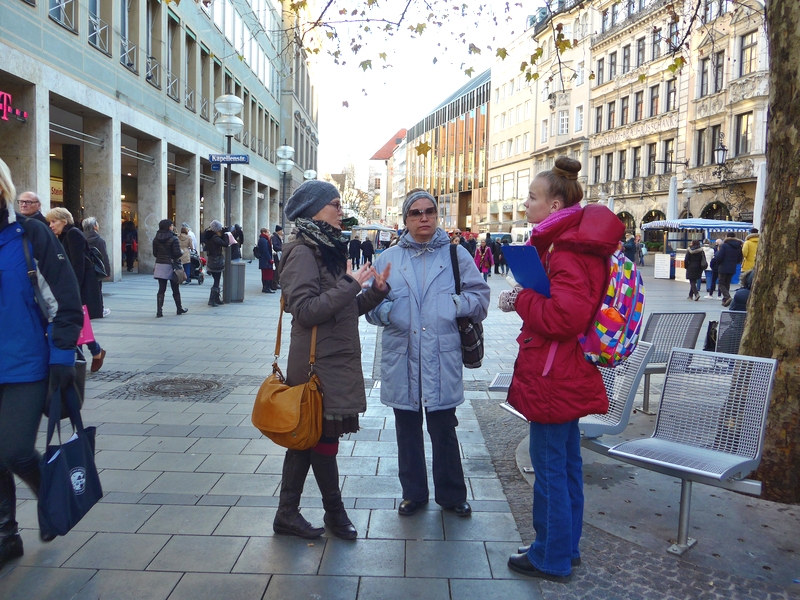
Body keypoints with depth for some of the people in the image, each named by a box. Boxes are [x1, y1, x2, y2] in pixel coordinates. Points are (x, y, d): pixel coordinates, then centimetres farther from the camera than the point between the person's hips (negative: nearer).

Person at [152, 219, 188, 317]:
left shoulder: (156, 239, 4)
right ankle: (179, 309, 22)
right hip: (170, 265, -4)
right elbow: (177, 253, -17)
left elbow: (154, 253, 7)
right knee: (175, 289, 9)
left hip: (159, 265, 4)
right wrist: (182, 252, 3)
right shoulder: (173, 239, -12)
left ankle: (159, 311, -4)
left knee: (161, 289, 4)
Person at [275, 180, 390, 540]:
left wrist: (375, 292, 3)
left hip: (337, 361, 9)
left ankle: (287, 514, 24)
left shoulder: (329, 250, 15)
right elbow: (305, 310, -21)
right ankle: (335, 512, 21)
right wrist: (350, 285, -20)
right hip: (319, 365, -9)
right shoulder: (303, 252, -13)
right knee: (324, 438, 3)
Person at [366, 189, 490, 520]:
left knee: (444, 429, 7)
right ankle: (413, 493, 30)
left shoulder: (456, 254, 5)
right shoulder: (388, 258, 8)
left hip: (442, 359, -1)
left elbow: (480, 297, 2)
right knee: (408, 429, 13)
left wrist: (455, 304, -17)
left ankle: (452, 494, 27)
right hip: (401, 359, 2)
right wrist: (387, 310, -16)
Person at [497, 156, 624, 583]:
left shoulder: (567, 251, -20)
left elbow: (565, 315, -29)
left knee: (550, 468, 2)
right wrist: (524, 298, 5)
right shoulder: (575, 241, 13)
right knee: (566, 463, 18)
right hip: (570, 374, 11)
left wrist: (520, 300, -15)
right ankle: (567, 548, 33)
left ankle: (551, 559, 17)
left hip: (554, 378, -11)